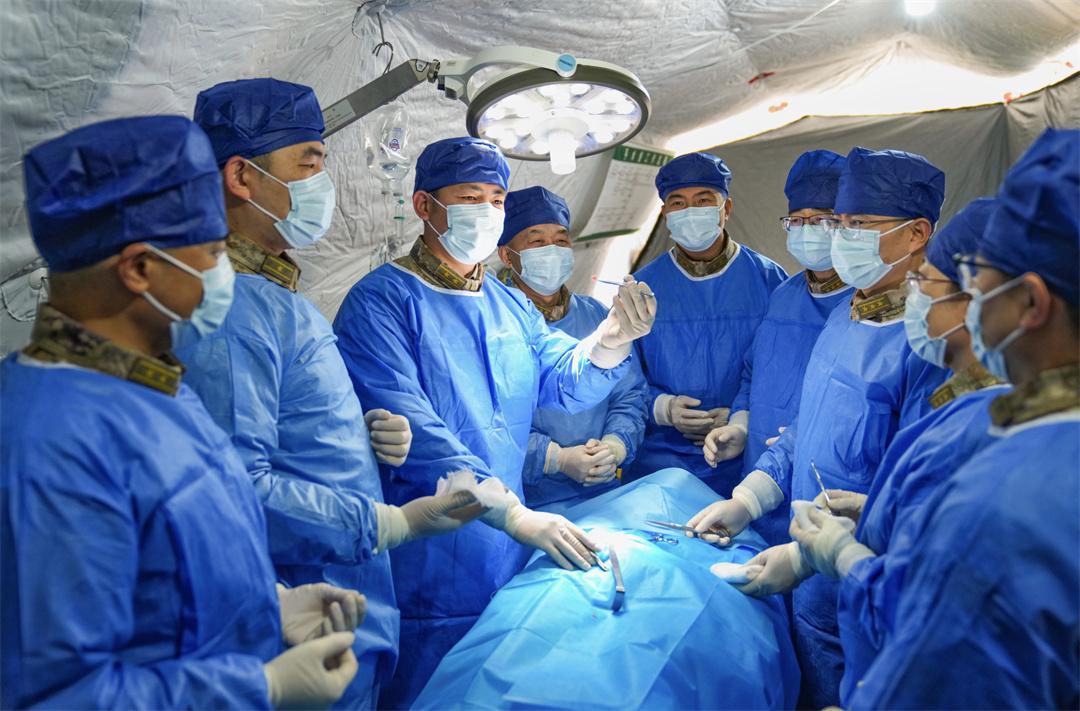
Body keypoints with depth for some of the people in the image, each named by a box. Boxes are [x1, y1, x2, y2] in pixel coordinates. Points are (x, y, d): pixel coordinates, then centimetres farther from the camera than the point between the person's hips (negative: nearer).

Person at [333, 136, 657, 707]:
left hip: (510, 554, 7)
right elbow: (412, 433, -22)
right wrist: (515, 515, -27)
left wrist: (614, 338, -21)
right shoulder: (382, 301, -11)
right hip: (426, 565, -7)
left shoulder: (510, 304, 13)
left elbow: (565, 382, 1)